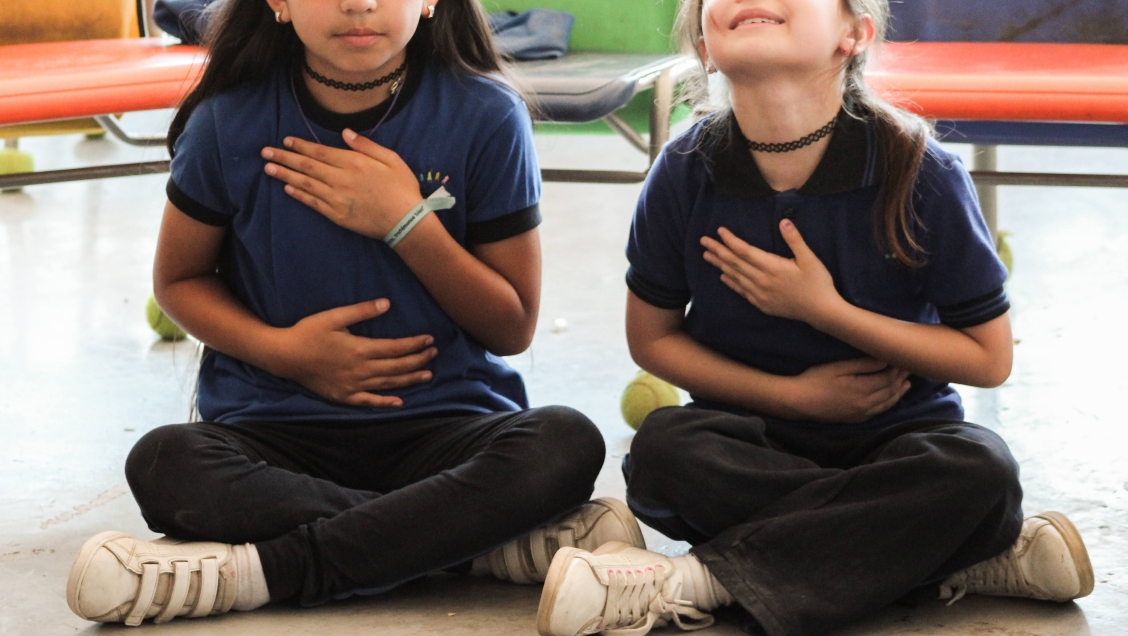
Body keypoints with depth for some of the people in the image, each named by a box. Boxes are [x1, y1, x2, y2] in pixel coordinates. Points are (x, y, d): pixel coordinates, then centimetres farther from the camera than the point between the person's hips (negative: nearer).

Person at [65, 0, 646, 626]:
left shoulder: (485, 116, -5)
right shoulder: (231, 120, -4)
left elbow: (513, 327, 1)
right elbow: (178, 278, 10)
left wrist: (408, 222, -14)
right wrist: (282, 350, -8)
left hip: (445, 422, 0)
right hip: (274, 430, 0)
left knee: (567, 444, -31)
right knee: (163, 463, -32)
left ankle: (254, 570, -28)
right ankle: (492, 543, -27)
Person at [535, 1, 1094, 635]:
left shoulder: (921, 173, -16)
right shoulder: (686, 173, -10)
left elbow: (990, 357, -9)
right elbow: (653, 337, 3)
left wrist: (825, 309, -18)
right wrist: (793, 394, -10)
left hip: (896, 432, -1)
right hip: (753, 433, 1)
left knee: (979, 466, -32)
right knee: (662, 447, -31)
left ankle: (704, 578, -26)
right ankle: (976, 552, -25)